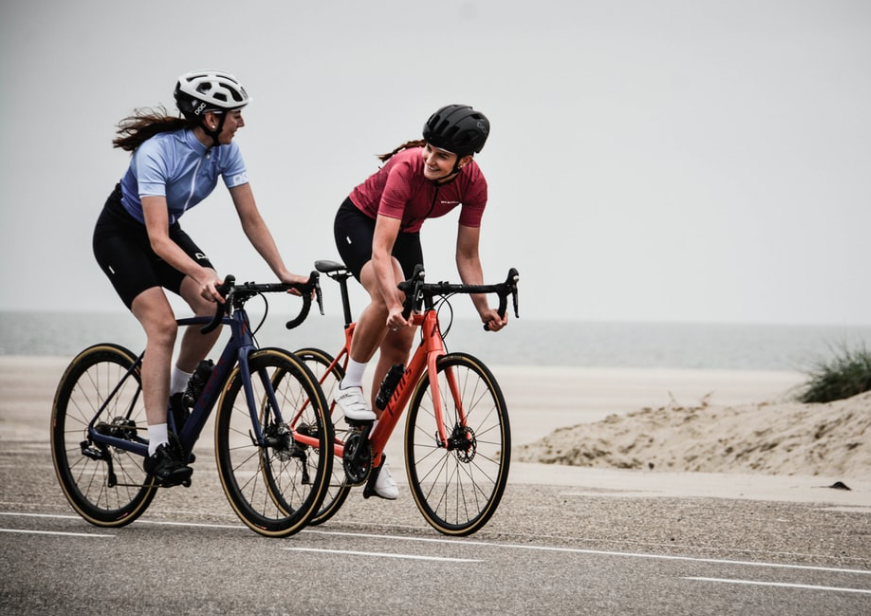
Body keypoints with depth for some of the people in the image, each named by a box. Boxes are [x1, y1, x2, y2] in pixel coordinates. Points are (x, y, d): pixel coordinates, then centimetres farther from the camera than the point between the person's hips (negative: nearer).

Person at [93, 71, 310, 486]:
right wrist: (200, 273, -53)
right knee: (163, 324, -24)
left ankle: (177, 393, 7)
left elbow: (251, 219, -10)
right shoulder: (156, 152, -34)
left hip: (167, 231, 6)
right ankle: (158, 448, -23)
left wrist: (283, 273, -18)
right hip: (120, 235, -6)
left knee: (215, 307, -18)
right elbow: (157, 239, -39)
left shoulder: (225, 150, -15)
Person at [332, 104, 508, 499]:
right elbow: (381, 250, -42)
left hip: (406, 233, 5)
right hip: (358, 222, -5)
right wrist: (394, 305, -54)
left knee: (399, 343, -2)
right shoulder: (406, 170, -37)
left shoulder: (473, 183, -22)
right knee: (388, 296, -36)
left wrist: (483, 308, -22)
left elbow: (466, 255, -12)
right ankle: (350, 386, -17)